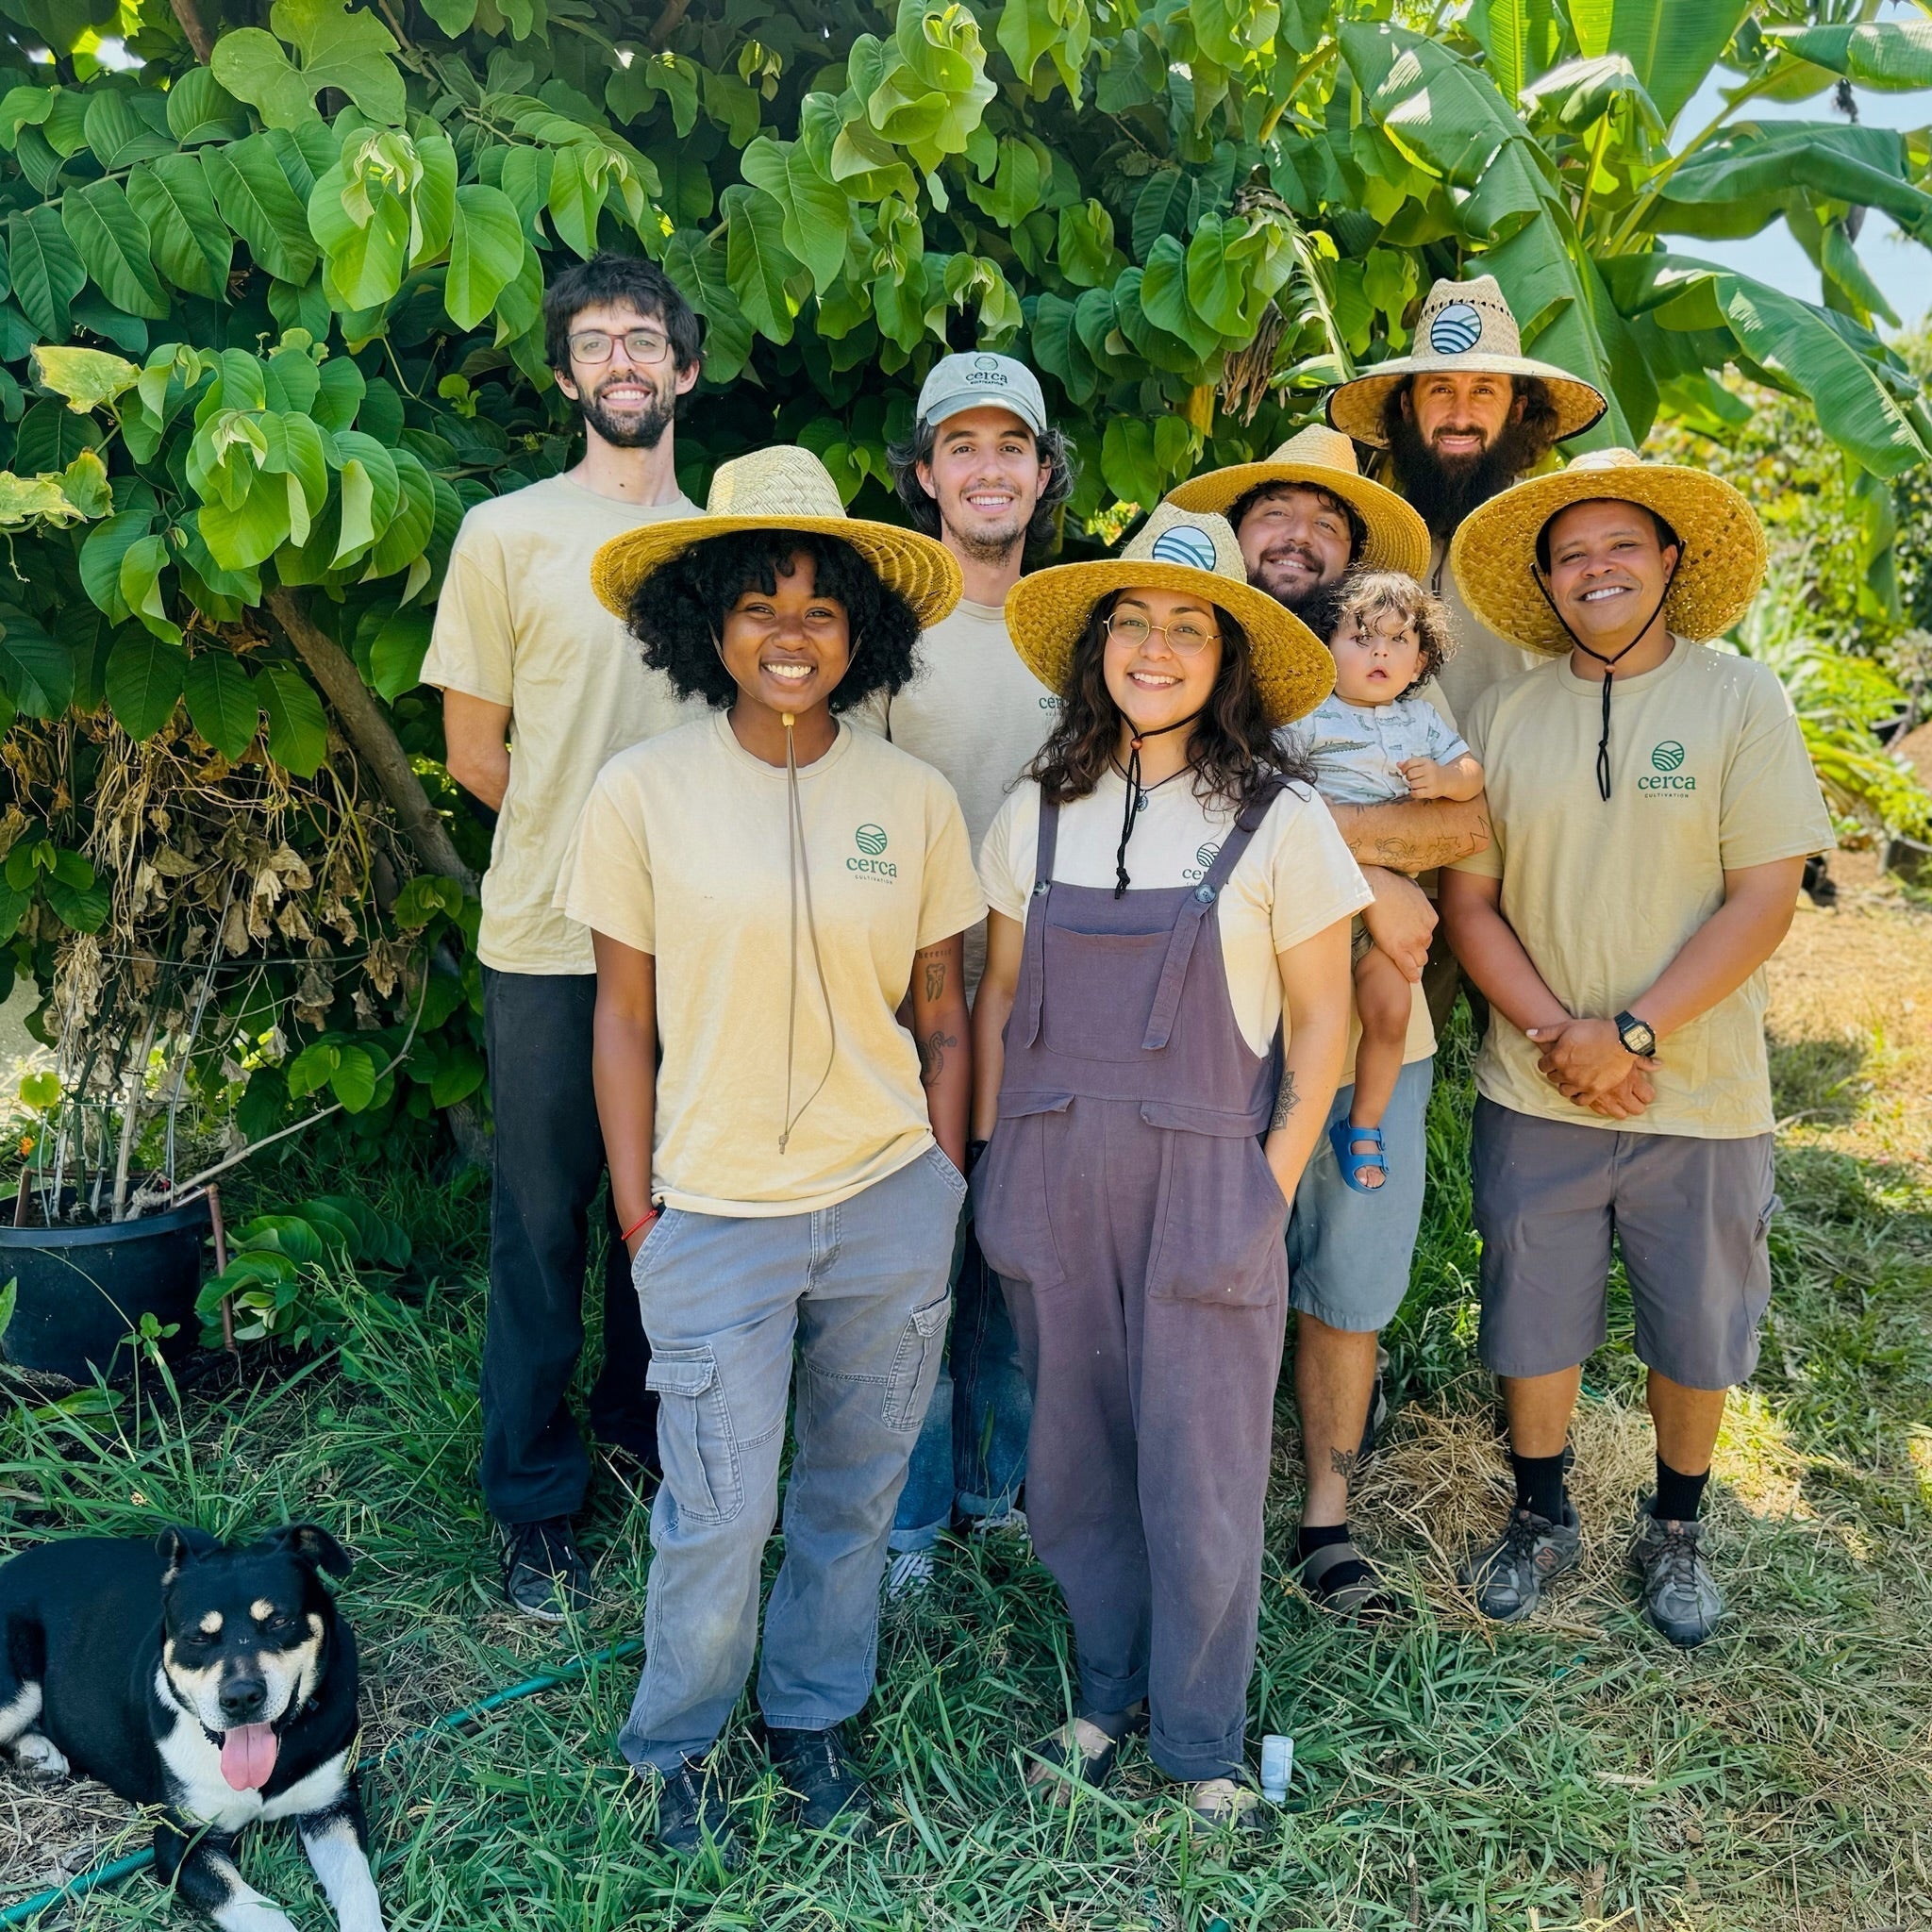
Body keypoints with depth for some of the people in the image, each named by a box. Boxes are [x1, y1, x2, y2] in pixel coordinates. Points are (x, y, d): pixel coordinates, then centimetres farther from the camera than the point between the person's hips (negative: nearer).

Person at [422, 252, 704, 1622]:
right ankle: (536, 1506, 20)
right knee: (545, 1219, 4)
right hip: (553, 939, -3)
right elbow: (475, 751, 2)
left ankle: (647, 1432, 33)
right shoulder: (508, 534, 0)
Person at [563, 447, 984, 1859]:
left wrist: (945, 1194, 5)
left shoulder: (915, 798, -1)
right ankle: (679, 1747, 33)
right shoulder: (644, 794, -6)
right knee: (718, 1517, 5)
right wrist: (636, 1213, -1)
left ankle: (814, 1715, 41)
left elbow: (943, 1015, 6)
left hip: (889, 1209, 2)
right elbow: (626, 1020, -1)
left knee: (855, 1493, 16)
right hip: (715, 1214, -2)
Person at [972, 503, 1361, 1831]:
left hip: (1203, 1178, -3)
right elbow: (1000, 996, 12)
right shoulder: (1038, 813, 5)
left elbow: (1322, 1021, 0)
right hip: (1051, 1181, 3)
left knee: (1199, 1478, 5)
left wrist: (1272, 1189, -5)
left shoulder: (1280, 821, -4)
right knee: (1077, 1460, 13)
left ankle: (1201, 1743, 27)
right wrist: (995, 1158, 6)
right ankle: (1108, 1696, 36)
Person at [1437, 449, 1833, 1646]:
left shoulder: (1743, 699, -5)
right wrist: (1554, 1033, -13)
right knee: (1532, 1323, 13)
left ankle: (1676, 1532, 38)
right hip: (1534, 1096, 2)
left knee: (1697, 1335, 13)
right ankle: (1542, 1520, 36)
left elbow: (1765, 899, -11)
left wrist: (1632, 1032, -17)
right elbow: (1470, 900, -1)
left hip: (1702, 1098, -1)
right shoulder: (1506, 713, 1)